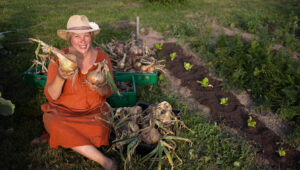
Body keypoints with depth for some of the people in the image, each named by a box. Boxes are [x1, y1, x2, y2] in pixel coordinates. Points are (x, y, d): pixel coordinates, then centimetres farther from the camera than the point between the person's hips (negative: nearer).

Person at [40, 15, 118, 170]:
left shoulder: (102, 57, -7)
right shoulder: (59, 58, -11)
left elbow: (109, 92, 0)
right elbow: (51, 96, -11)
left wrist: (99, 87, -25)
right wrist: (60, 78, -32)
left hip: (94, 110, 1)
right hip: (63, 111, 0)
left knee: (99, 130, -31)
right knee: (56, 126, -33)